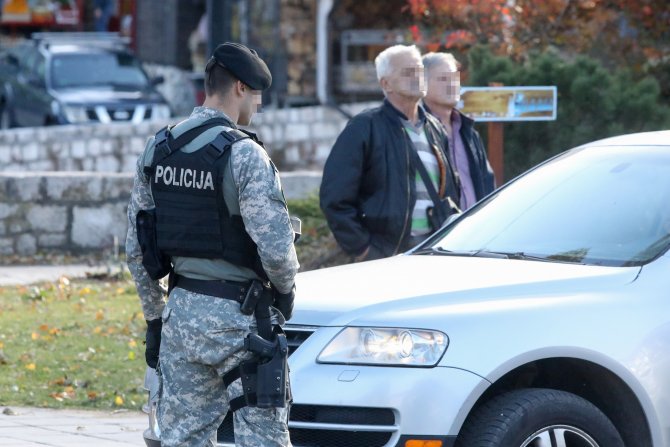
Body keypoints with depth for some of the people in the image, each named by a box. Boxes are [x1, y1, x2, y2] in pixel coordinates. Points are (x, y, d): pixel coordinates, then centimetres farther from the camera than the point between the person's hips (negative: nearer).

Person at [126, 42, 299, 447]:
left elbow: (136, 248, 10)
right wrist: (286, 289, 1)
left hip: (181, 311, 6)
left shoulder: (157, 150, 6)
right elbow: (275, 245, -19)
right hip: (237, 318, -6)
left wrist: (154, 317, 18)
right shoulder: (244, 155, -14)